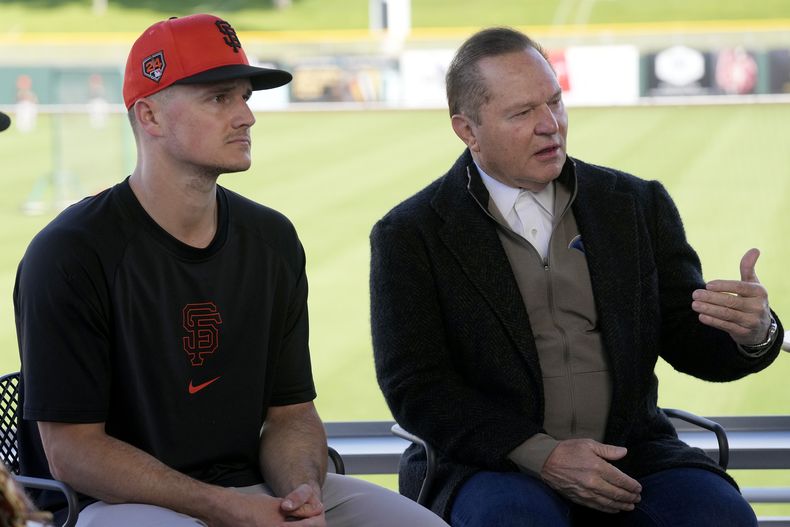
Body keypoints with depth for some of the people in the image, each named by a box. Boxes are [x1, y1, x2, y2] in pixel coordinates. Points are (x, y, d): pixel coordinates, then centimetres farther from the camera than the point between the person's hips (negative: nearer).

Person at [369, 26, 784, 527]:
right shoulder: (409, 235, 1)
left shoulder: (639, 205, 10)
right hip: (494, 466, -3)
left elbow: (691, 345, 10)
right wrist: (541, 455, -18)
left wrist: (754, 332, -15)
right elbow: (414, 387, -5)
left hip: (630, 457, 3)